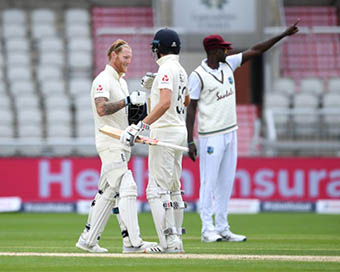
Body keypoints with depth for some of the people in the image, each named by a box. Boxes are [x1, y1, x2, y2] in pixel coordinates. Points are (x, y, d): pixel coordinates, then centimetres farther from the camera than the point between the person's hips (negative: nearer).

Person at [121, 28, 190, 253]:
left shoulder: (166, 70, -16)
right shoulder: (181, 70, 14)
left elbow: (165, 102, -31)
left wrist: (142, 126, -37)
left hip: (165, 132, -10)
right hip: (180, 131, 10)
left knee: (157, 190, -10)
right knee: (173, 188, 15)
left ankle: (170, 242, -16)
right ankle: (175, 240, 18)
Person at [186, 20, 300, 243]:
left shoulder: (228, 65, 9)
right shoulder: (198, 76, -10)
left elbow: (256, 51, 12)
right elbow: (191, 108, -11)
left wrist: (283, 35, 7)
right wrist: (190, 142, -15)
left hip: (230, 133, 8)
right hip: (211, 136, -8)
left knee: (226, 183, 9)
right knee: (209, 183, -5)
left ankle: (223, 228, 13)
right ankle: (208, 230, -2)